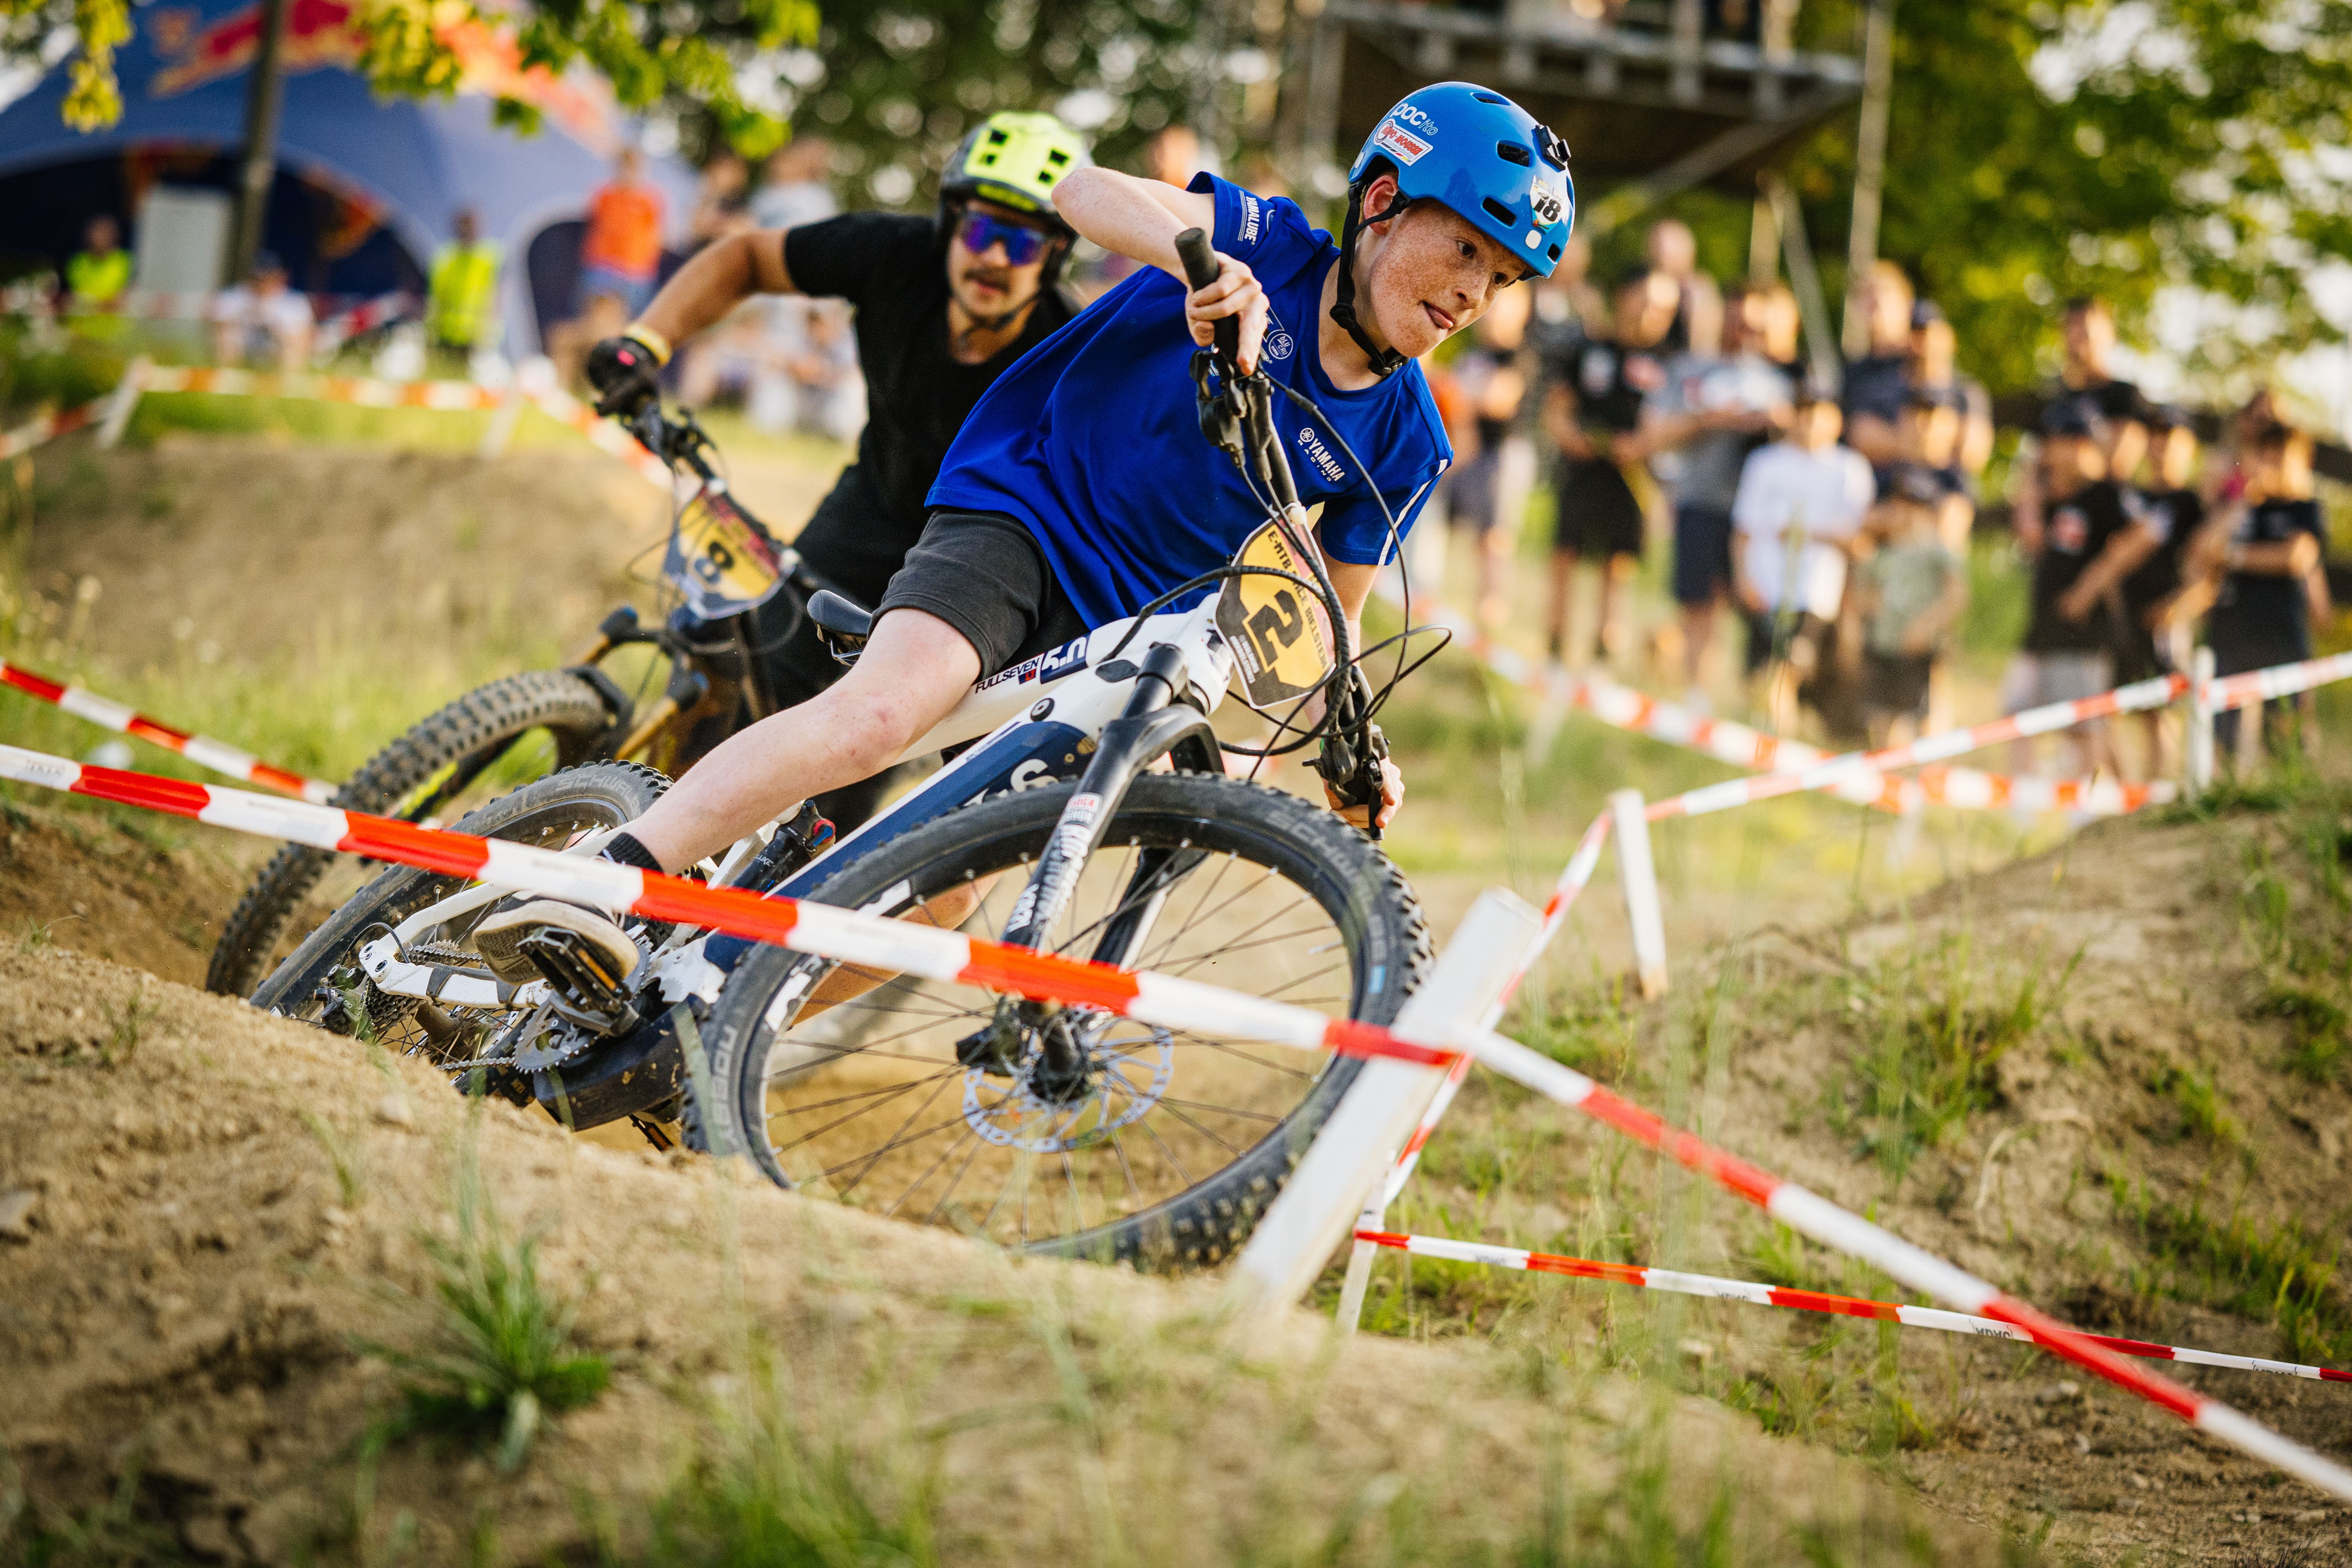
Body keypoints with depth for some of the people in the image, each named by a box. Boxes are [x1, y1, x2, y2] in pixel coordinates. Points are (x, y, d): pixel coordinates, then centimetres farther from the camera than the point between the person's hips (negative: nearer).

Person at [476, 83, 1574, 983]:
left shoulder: (1401, 442, 3)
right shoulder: (1272, 247, -9)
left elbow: (1332, 611, 13)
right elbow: (1086, 192, -25)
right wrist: (1201, 260, -45)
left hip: (1118, 629, 6)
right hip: (1018, 518, -5)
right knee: (885, 710, -33)